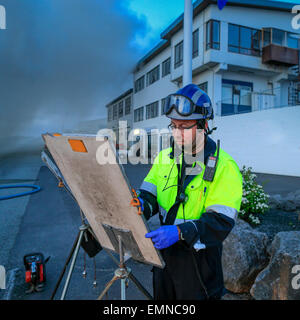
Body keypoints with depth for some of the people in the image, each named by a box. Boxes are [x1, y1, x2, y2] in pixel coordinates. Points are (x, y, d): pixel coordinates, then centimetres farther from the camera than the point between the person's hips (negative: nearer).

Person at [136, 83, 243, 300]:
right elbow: (149, 193, -1)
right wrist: (140, 204, -24)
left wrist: (180, 232, -37)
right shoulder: (165, 157, 0)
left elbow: (221, 222, -23)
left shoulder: (225, 167, -17)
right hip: (164, 252, 5)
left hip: (199, 259, -4)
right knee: (161, 295, 24)